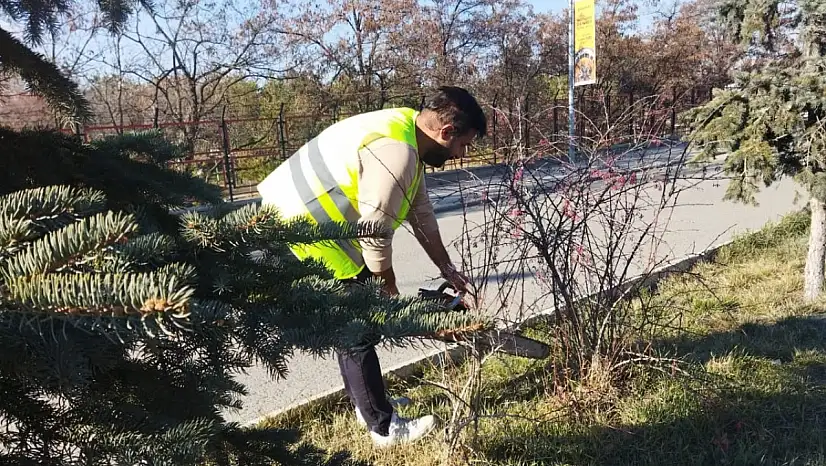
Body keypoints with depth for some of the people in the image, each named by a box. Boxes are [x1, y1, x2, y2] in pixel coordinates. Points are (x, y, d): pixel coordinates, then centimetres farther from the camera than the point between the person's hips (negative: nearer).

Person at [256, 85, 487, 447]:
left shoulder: (407, 137, 7)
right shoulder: (395, 151, -26)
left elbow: (421, 213, 16)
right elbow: (375, 232, -23)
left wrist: (448, 270, 21)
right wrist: (390, 289, -5)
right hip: (297, 231, -11)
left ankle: (365, 405, 37)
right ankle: (384, 428, 14)